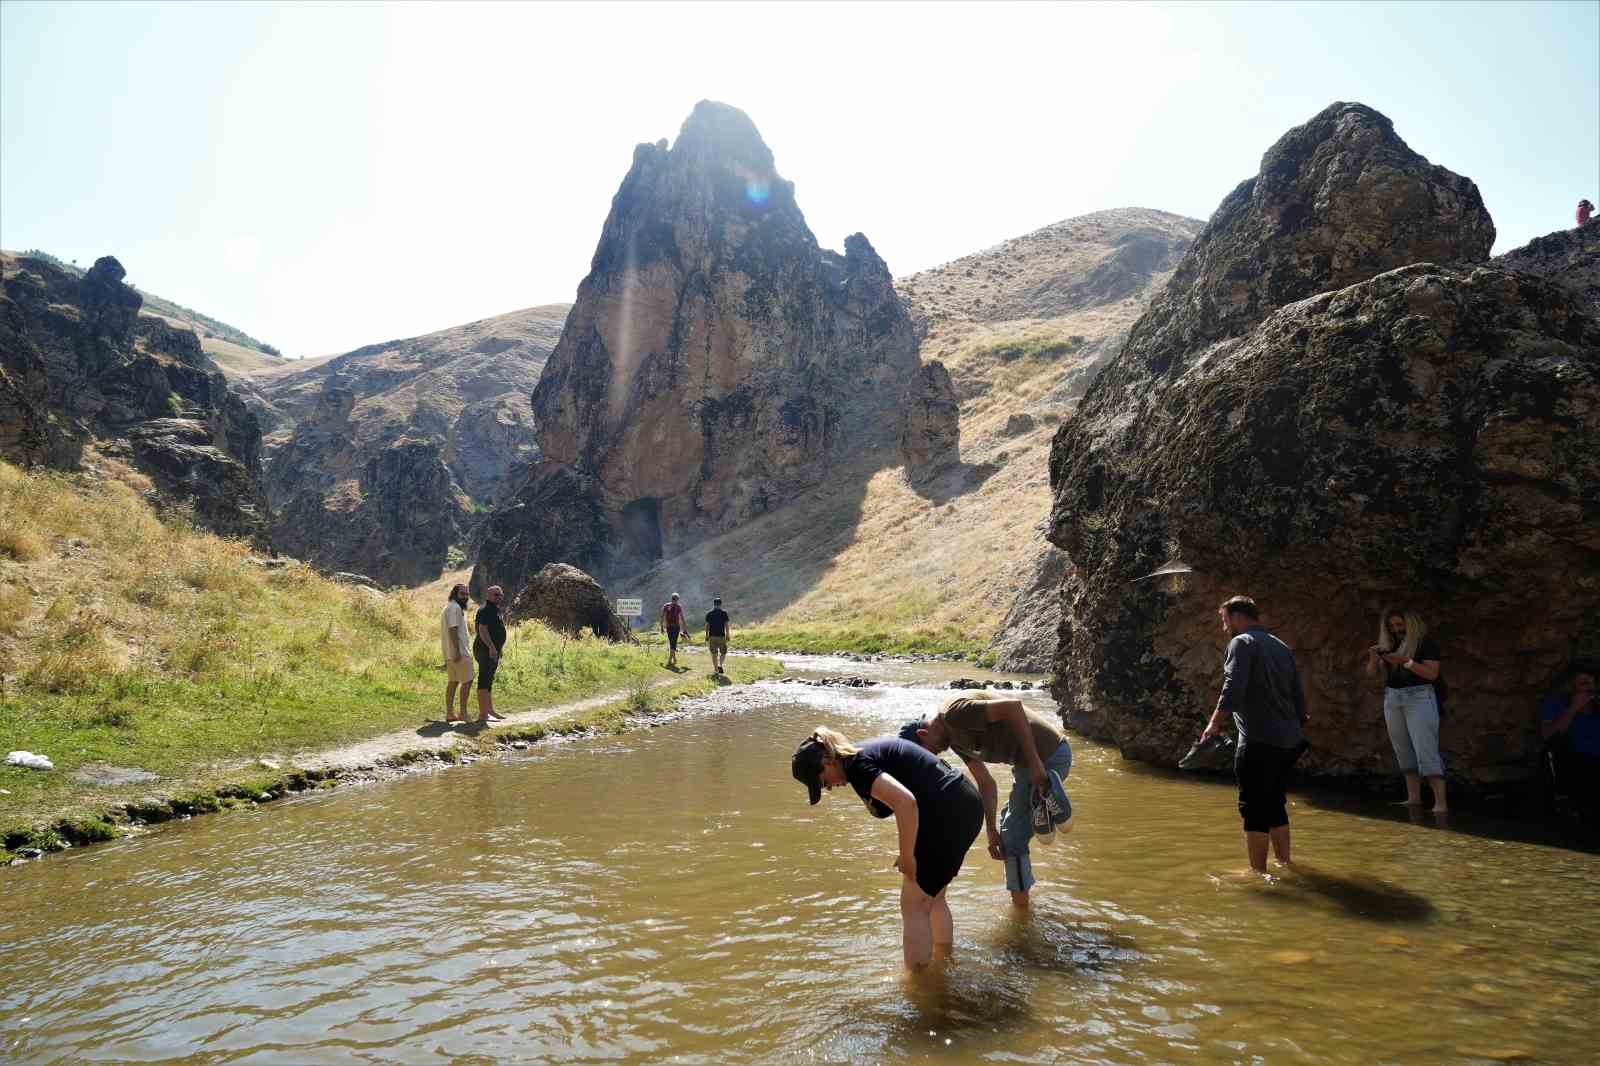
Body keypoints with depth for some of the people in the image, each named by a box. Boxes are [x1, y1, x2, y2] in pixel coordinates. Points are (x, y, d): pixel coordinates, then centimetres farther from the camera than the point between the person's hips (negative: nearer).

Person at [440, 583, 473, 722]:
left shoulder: (449, 607, 20)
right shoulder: (455, 607, -12)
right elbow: (453, 630, -21)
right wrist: (457, 651, -24)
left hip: (450, 653, 10)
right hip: (459, 652, -10)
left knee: (453, 681, 11)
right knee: (467, 681, -6)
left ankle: (449, 713, 12)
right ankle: (463, 713, -5)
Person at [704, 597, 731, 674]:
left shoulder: (709, 613, 2)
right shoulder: (724, 613, -4)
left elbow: (707, 626, 2)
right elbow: (727, 625, -6)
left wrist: (707, 636, 9)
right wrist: (728, 635, 1)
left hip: (712, 636, 2)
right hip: (721, 636, -2)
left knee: (714, 654, 9)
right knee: (723, 652, 10)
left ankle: (716, 669, 11)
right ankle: (720, 665, -12)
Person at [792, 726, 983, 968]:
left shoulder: (857, 766, -14)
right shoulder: (869, 751, 15)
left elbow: (905, 802, -28)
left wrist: (906, 856, -16)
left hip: (947, 815, -10)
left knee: (913, 908, 3)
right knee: (932, 899, 23)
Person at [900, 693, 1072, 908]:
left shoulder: (956, 713, -18)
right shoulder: (955, 738, 14)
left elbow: (1013, 707, -28)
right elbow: (986, 784, 15)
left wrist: (1034, 761, -27)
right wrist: (992, 831, 8)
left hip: (1046, 756, -11)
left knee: (1013, 837, 3)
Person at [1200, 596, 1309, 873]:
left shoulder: (1242, 643, -6)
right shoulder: (1282, 647, 18)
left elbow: (1233, 689, -19)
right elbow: (1299, 696, 19)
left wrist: (1214, 723, -13)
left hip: (1258, 743, -8)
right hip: (1289, 742, 8)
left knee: (1254, 809, -2)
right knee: (1276, 806, 18)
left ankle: (1258, 872, 1)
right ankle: (1284, 864, 25)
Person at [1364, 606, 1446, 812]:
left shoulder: (1426, 642, -5)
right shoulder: (1387, 643, 9)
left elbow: (1432, 673, -13)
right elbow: (1371, 673, 9)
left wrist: (1406, 661, -23)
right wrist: (1373, 659, -11)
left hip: (1419, 697, -6)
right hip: (1392, 698, 6)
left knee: (1426, 750, -11)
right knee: (1403, 750, 8)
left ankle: (1440, 801, -11)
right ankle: (1414, 797, 13)